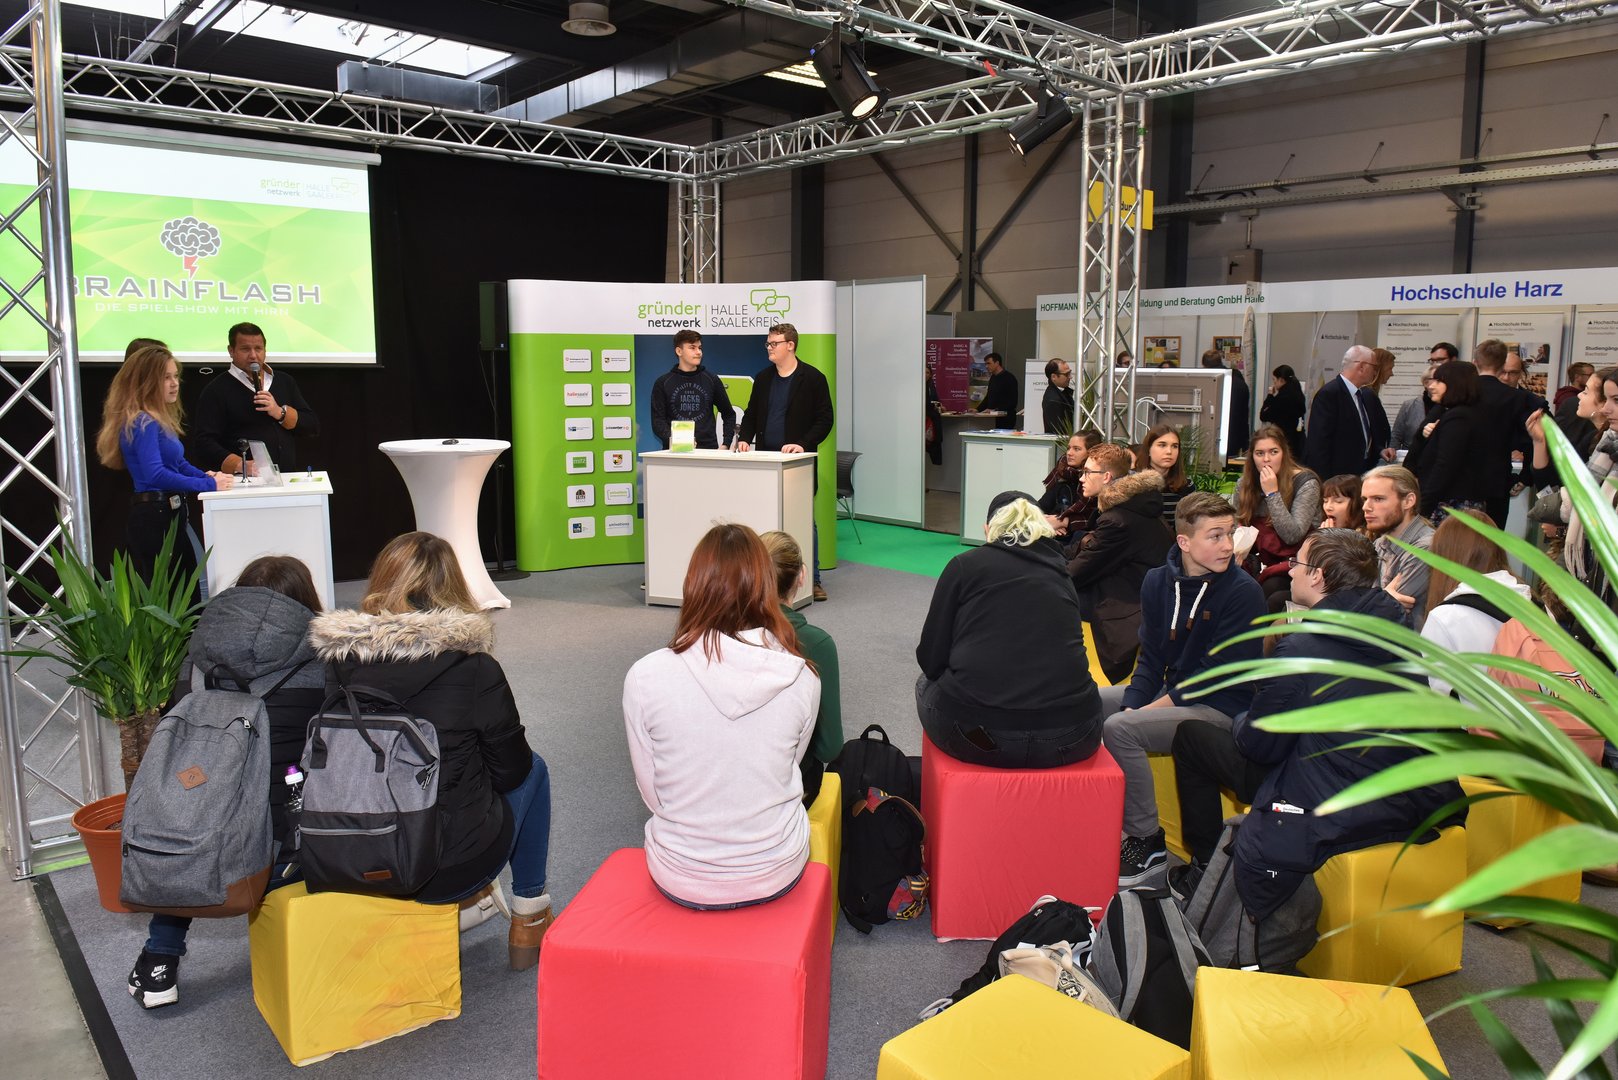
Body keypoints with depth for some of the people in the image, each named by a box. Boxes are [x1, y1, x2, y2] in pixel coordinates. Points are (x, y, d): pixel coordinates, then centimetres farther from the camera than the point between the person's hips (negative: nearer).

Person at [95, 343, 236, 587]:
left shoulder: (160, 420, 15)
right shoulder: (142, 423, -13)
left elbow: (179, 463, 23)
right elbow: (155, 474, -25)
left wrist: (208, 476, 3)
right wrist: (208, 485, -21)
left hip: (170, 514, 10)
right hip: (153, 518, -10)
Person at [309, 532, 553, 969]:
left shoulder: (338, 661, -7)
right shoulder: (475, 669, -15)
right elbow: (510, 770, -2)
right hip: (449, 871, -4)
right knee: (533, 769, 22)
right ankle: (529, 920, 29)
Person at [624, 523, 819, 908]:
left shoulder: (645, 677, -18)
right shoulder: (802, 678, -15)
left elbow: (651, 793, -6)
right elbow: (787, 769, 2)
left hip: (680, 880, 0)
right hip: (776, 874, 0)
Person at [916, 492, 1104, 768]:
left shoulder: (966, 564, 5)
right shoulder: (1060, 572, 16)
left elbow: (931, 660, 5)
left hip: (976, 737, -3)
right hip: (1070, 740, 3)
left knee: (927, 683, 30)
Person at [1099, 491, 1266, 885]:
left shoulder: (1243, 592, -16)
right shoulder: (1158, 582, 2)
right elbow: (1151, 659, 5)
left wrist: (1145, 712, -20)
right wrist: (1131, 705, -13)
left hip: (1221, 708, -7)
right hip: (1170, 690, 7)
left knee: (1119, 730, -26)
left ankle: (1147, 843, -10)